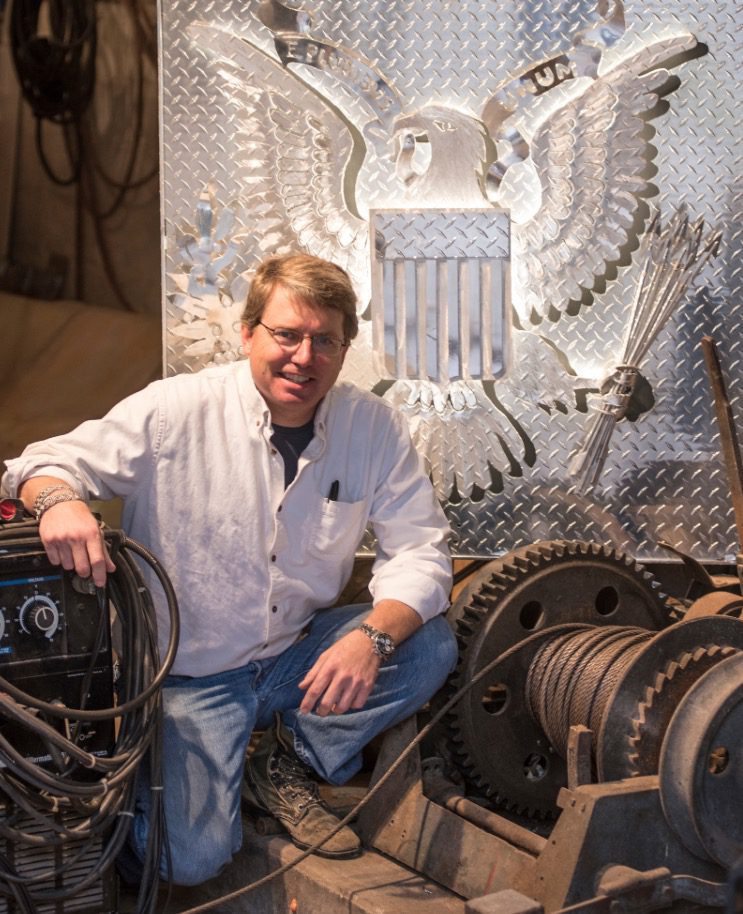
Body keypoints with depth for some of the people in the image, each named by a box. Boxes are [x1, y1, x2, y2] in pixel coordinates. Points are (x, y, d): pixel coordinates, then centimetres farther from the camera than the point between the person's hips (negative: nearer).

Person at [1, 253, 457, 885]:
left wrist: (372, 638, -28)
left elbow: (420, 549, -7)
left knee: (433, 645, -19)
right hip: (190, 675, -3)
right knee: (189, 858, -19)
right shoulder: (175, 412, -14)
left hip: (302, 655, 4)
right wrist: (59, 499, -36)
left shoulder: (374, 427, -5)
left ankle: (286, 763, 0)